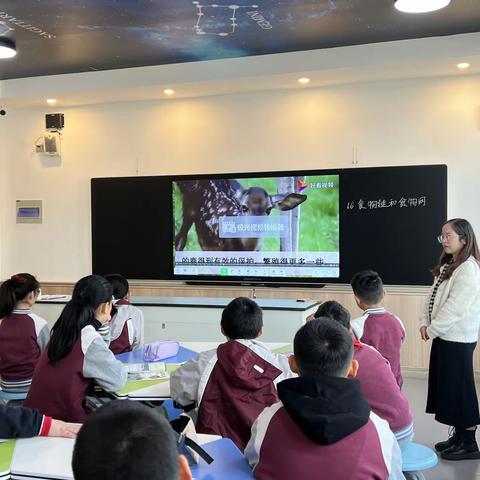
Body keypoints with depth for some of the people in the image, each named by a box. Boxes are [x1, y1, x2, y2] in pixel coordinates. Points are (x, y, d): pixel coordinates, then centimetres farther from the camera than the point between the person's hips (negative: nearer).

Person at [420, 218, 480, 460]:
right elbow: (433, 297, 14)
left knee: (460, 388, -1)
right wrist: (425, 323, 1)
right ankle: (459, 436, 25)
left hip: (458, 338, -9)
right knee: (448, 387, 14)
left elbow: (455, 307, -21)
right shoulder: (447, 266, 14)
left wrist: (432, 329, -15)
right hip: (444, 336, 9)